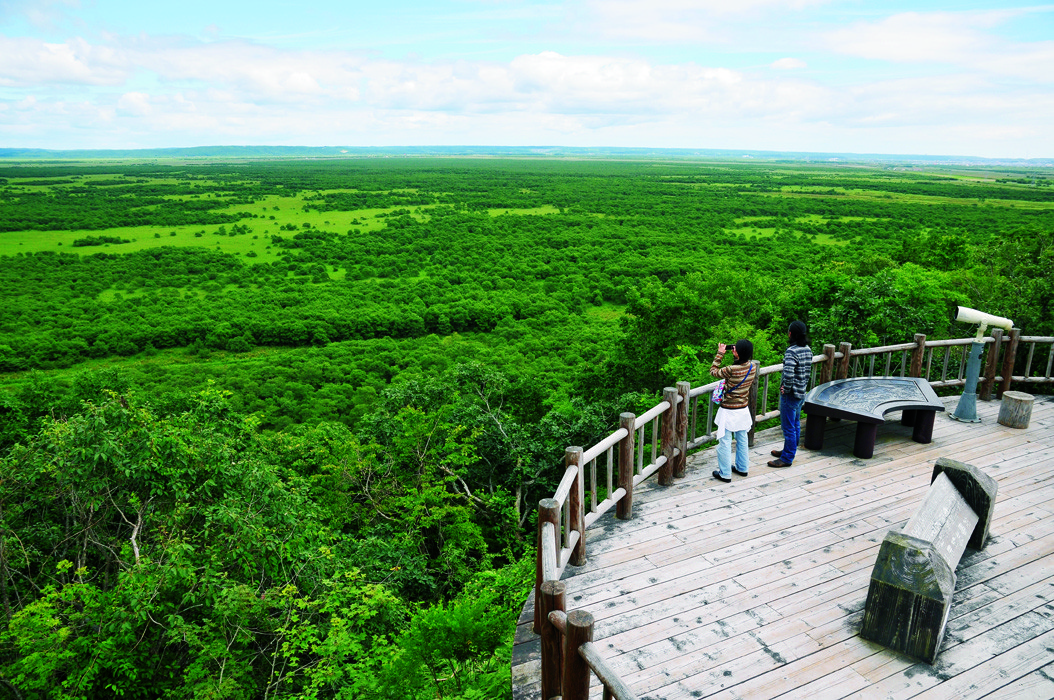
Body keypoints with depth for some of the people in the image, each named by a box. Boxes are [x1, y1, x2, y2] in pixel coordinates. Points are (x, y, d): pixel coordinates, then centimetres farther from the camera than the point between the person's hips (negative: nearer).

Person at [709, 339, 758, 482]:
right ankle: (742, 468, 35)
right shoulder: (752, 367, -8)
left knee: (725, 442, 5)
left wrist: (720, 353, -5)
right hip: (743, 410, 7)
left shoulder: (732, 370, -27)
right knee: (742, 440, 21)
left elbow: (713, 371, -10)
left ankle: (725, 474, 13)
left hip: (729, 411, -7)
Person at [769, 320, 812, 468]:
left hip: (790, 394, -9)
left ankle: (787, 459, 12)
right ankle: (789, 451, 36)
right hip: (802, 393, 9)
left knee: (788, 427, 2)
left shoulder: (792, 351, -24)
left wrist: (786, 389, -17)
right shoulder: (808, 349, 4)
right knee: (796, 425, 21)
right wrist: (803, 386, 14)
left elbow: (788, 374, -33)